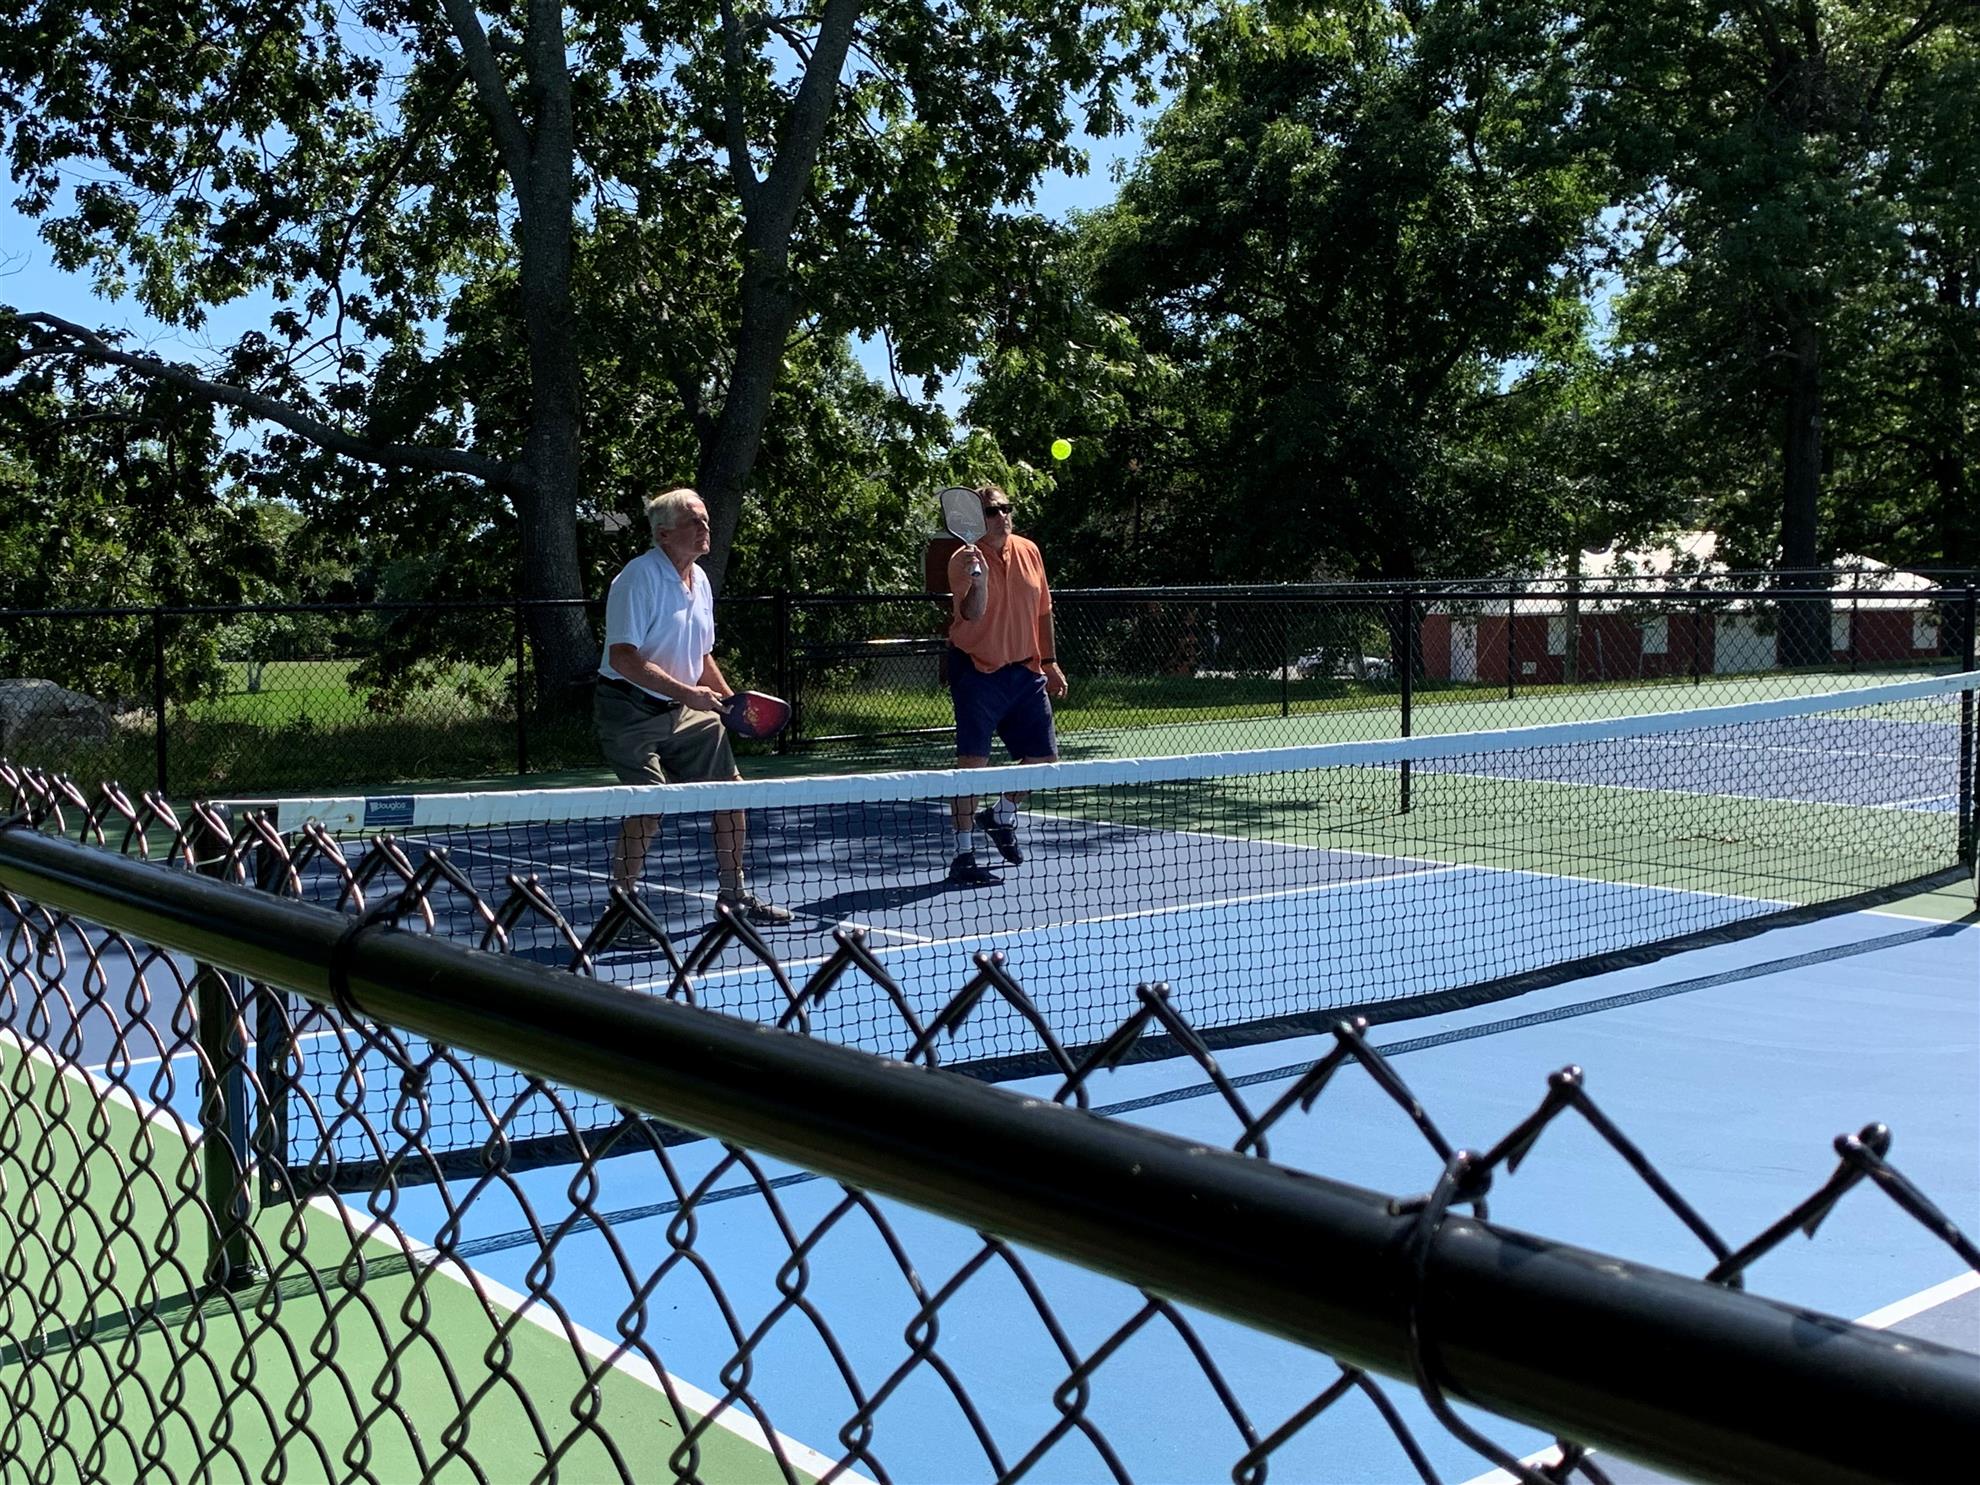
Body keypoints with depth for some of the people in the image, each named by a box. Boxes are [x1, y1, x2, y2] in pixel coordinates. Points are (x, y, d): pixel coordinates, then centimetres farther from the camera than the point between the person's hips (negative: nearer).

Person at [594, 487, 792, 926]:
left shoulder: (699, 580, 10)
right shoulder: (640, 577, -17)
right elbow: (622, 658, -24)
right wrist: (687, 692, -28)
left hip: (683, 711, 8)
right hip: (630, 711, -8)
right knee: (649, 807, -17)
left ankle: (734, 895, 23)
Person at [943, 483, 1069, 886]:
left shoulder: (1029, 551, 6)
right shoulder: (965, 559, -12)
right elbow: (972, 614, -25)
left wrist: (1050, 663, 16)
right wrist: (978, 578, -42)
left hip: (1025, 672, 6)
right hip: (978, 673, -6)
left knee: (1044, 758, 10)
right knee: (972, 762, -7)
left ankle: (1000, 816, 37)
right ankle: (964, 857, -1)